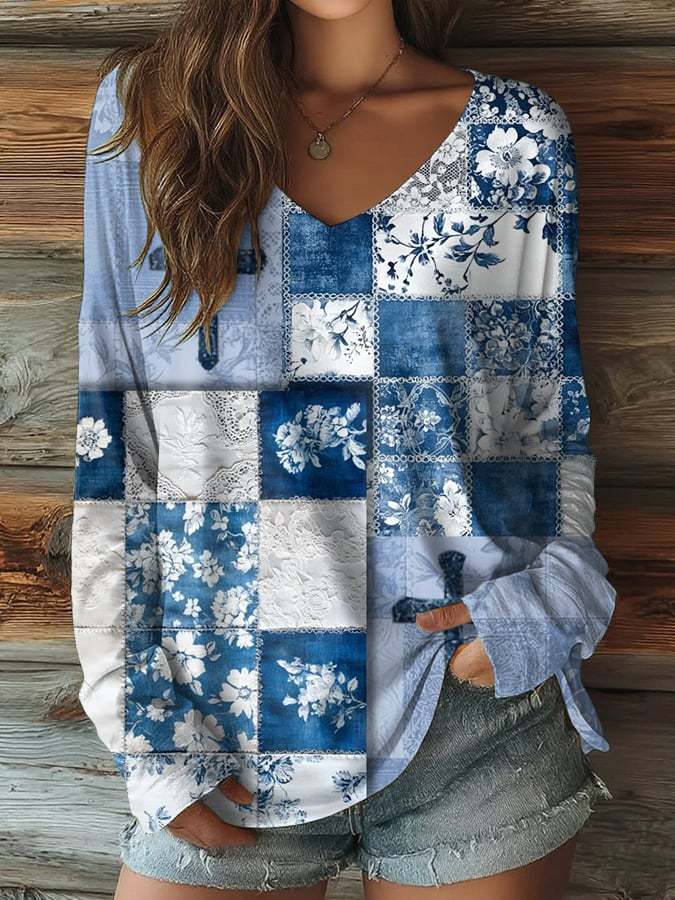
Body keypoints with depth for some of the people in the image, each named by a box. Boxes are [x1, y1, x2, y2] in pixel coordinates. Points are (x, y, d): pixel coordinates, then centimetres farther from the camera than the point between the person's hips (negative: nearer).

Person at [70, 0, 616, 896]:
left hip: (477, 701, 1)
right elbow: (110, 428, -2)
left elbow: (559, 416, 9)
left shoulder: (521, 134, 3)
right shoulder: (147, 105, 1)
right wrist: (141, 720, -4)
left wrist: (556, 594, -9)